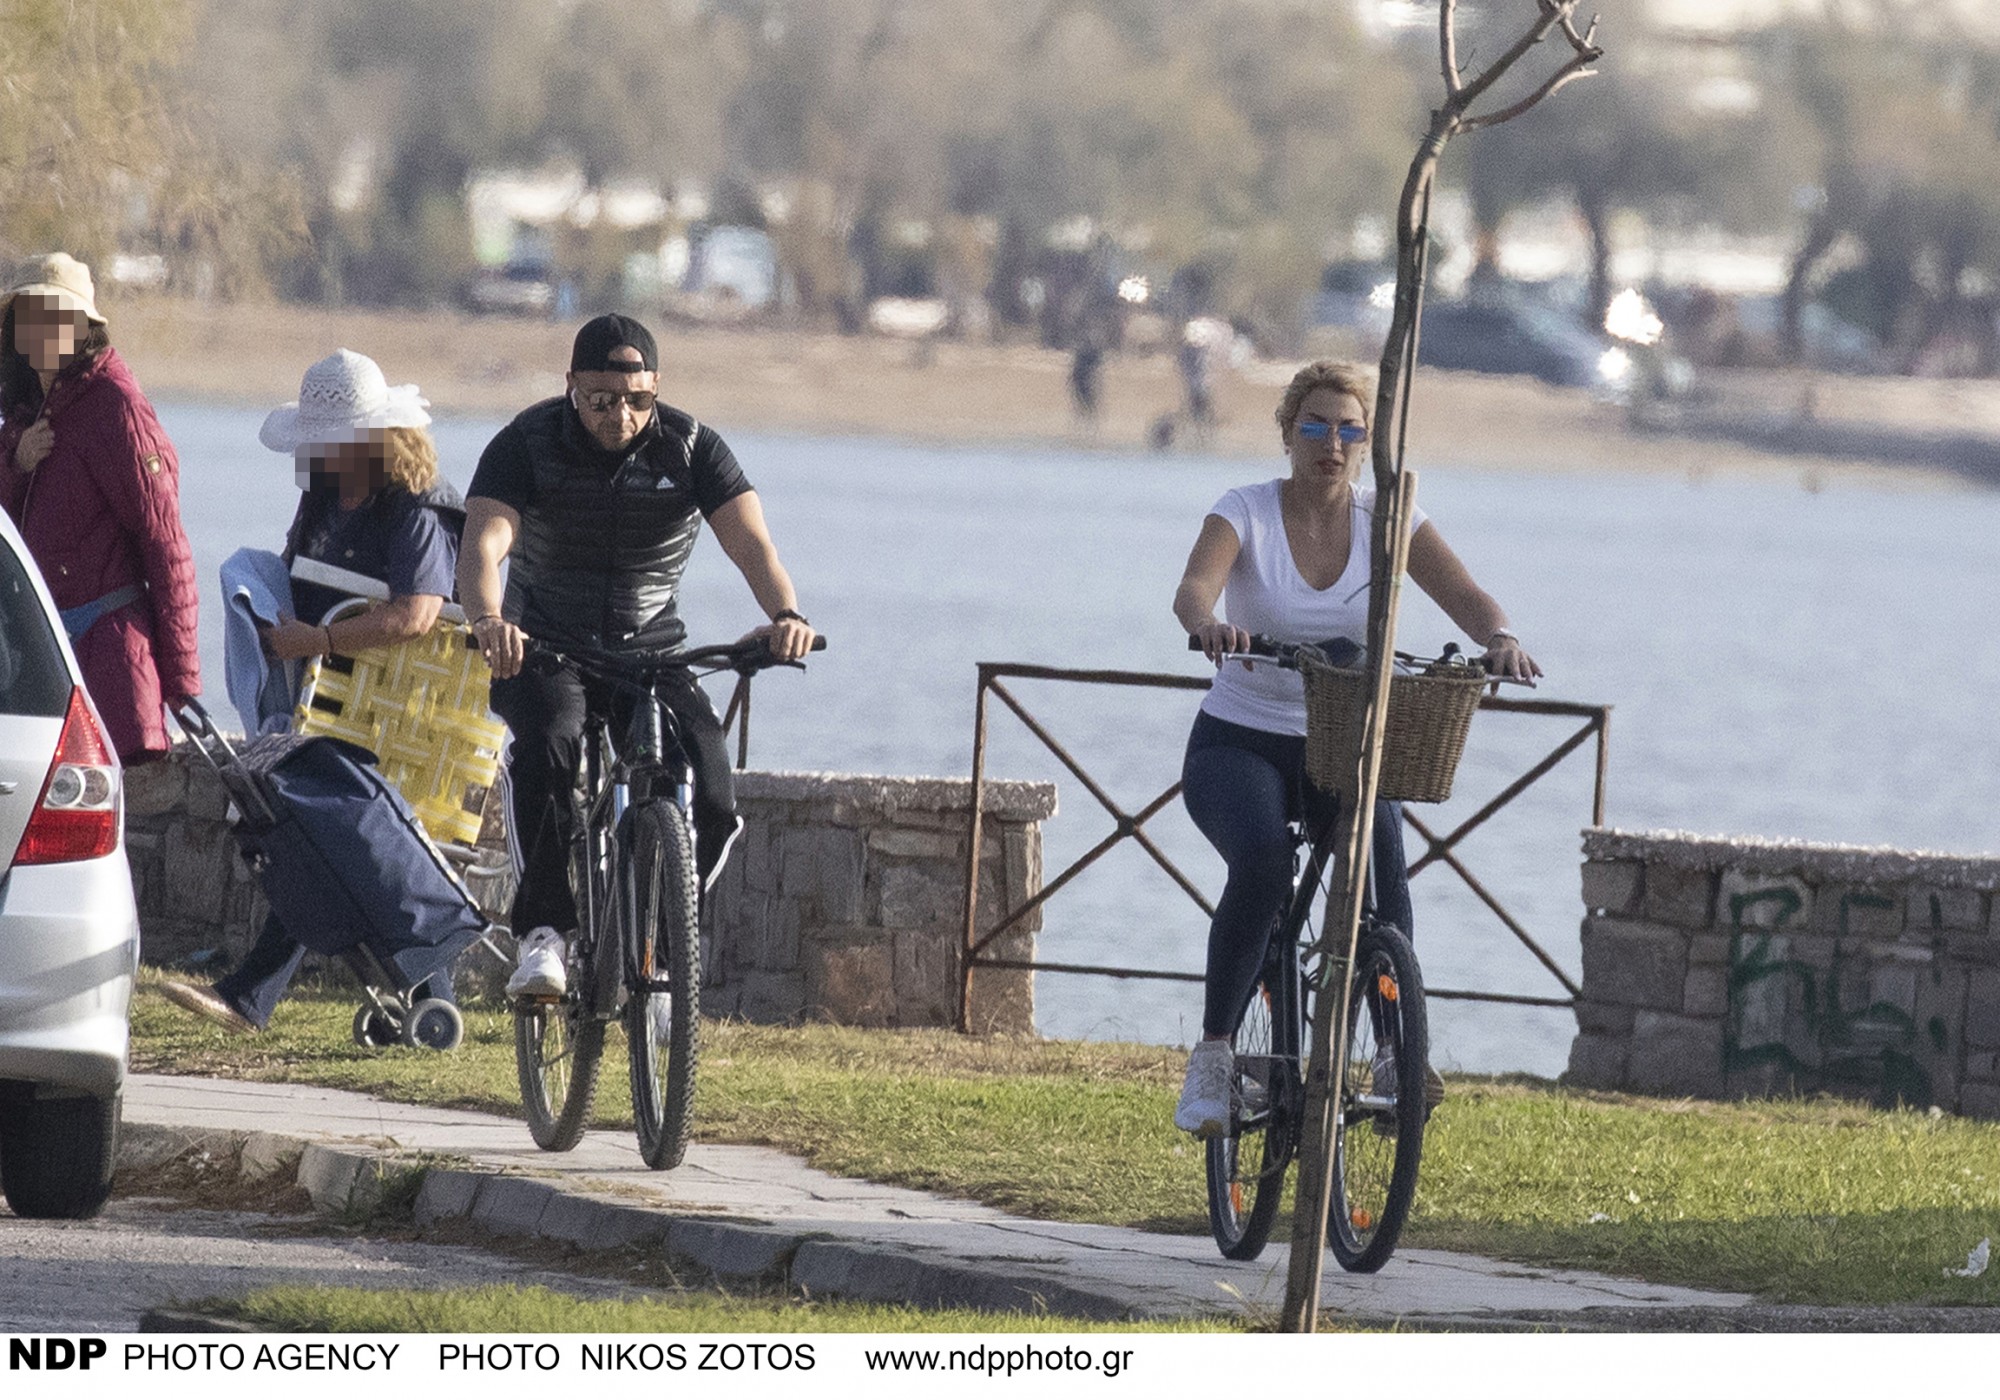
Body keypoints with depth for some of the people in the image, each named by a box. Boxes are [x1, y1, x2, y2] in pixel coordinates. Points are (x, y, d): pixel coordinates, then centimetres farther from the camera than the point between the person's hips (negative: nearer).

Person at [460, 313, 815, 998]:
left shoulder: (691, 447, -8)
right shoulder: (527, 444, -12)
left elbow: (750, 541, -20)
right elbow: (483, 544, -26)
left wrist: (785, 614, -42)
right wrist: (489, 621, -49)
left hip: (650, 652, 2)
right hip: (544, 647, -2)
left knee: (712, 803, -18)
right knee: (548, 746, -36)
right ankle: (544, 932, -29)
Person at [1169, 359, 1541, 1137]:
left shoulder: (1385, 519, -2)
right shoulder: (1247, 511, -8)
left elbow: (1464, 594, -15)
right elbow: (1195, 586, -27)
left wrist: (1498, 636, -38)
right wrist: (1210, 625, -52)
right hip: (1240, 743, -2)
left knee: (1381, 844, -30)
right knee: (1261, 864, -31)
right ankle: (1213, 1056, -17)